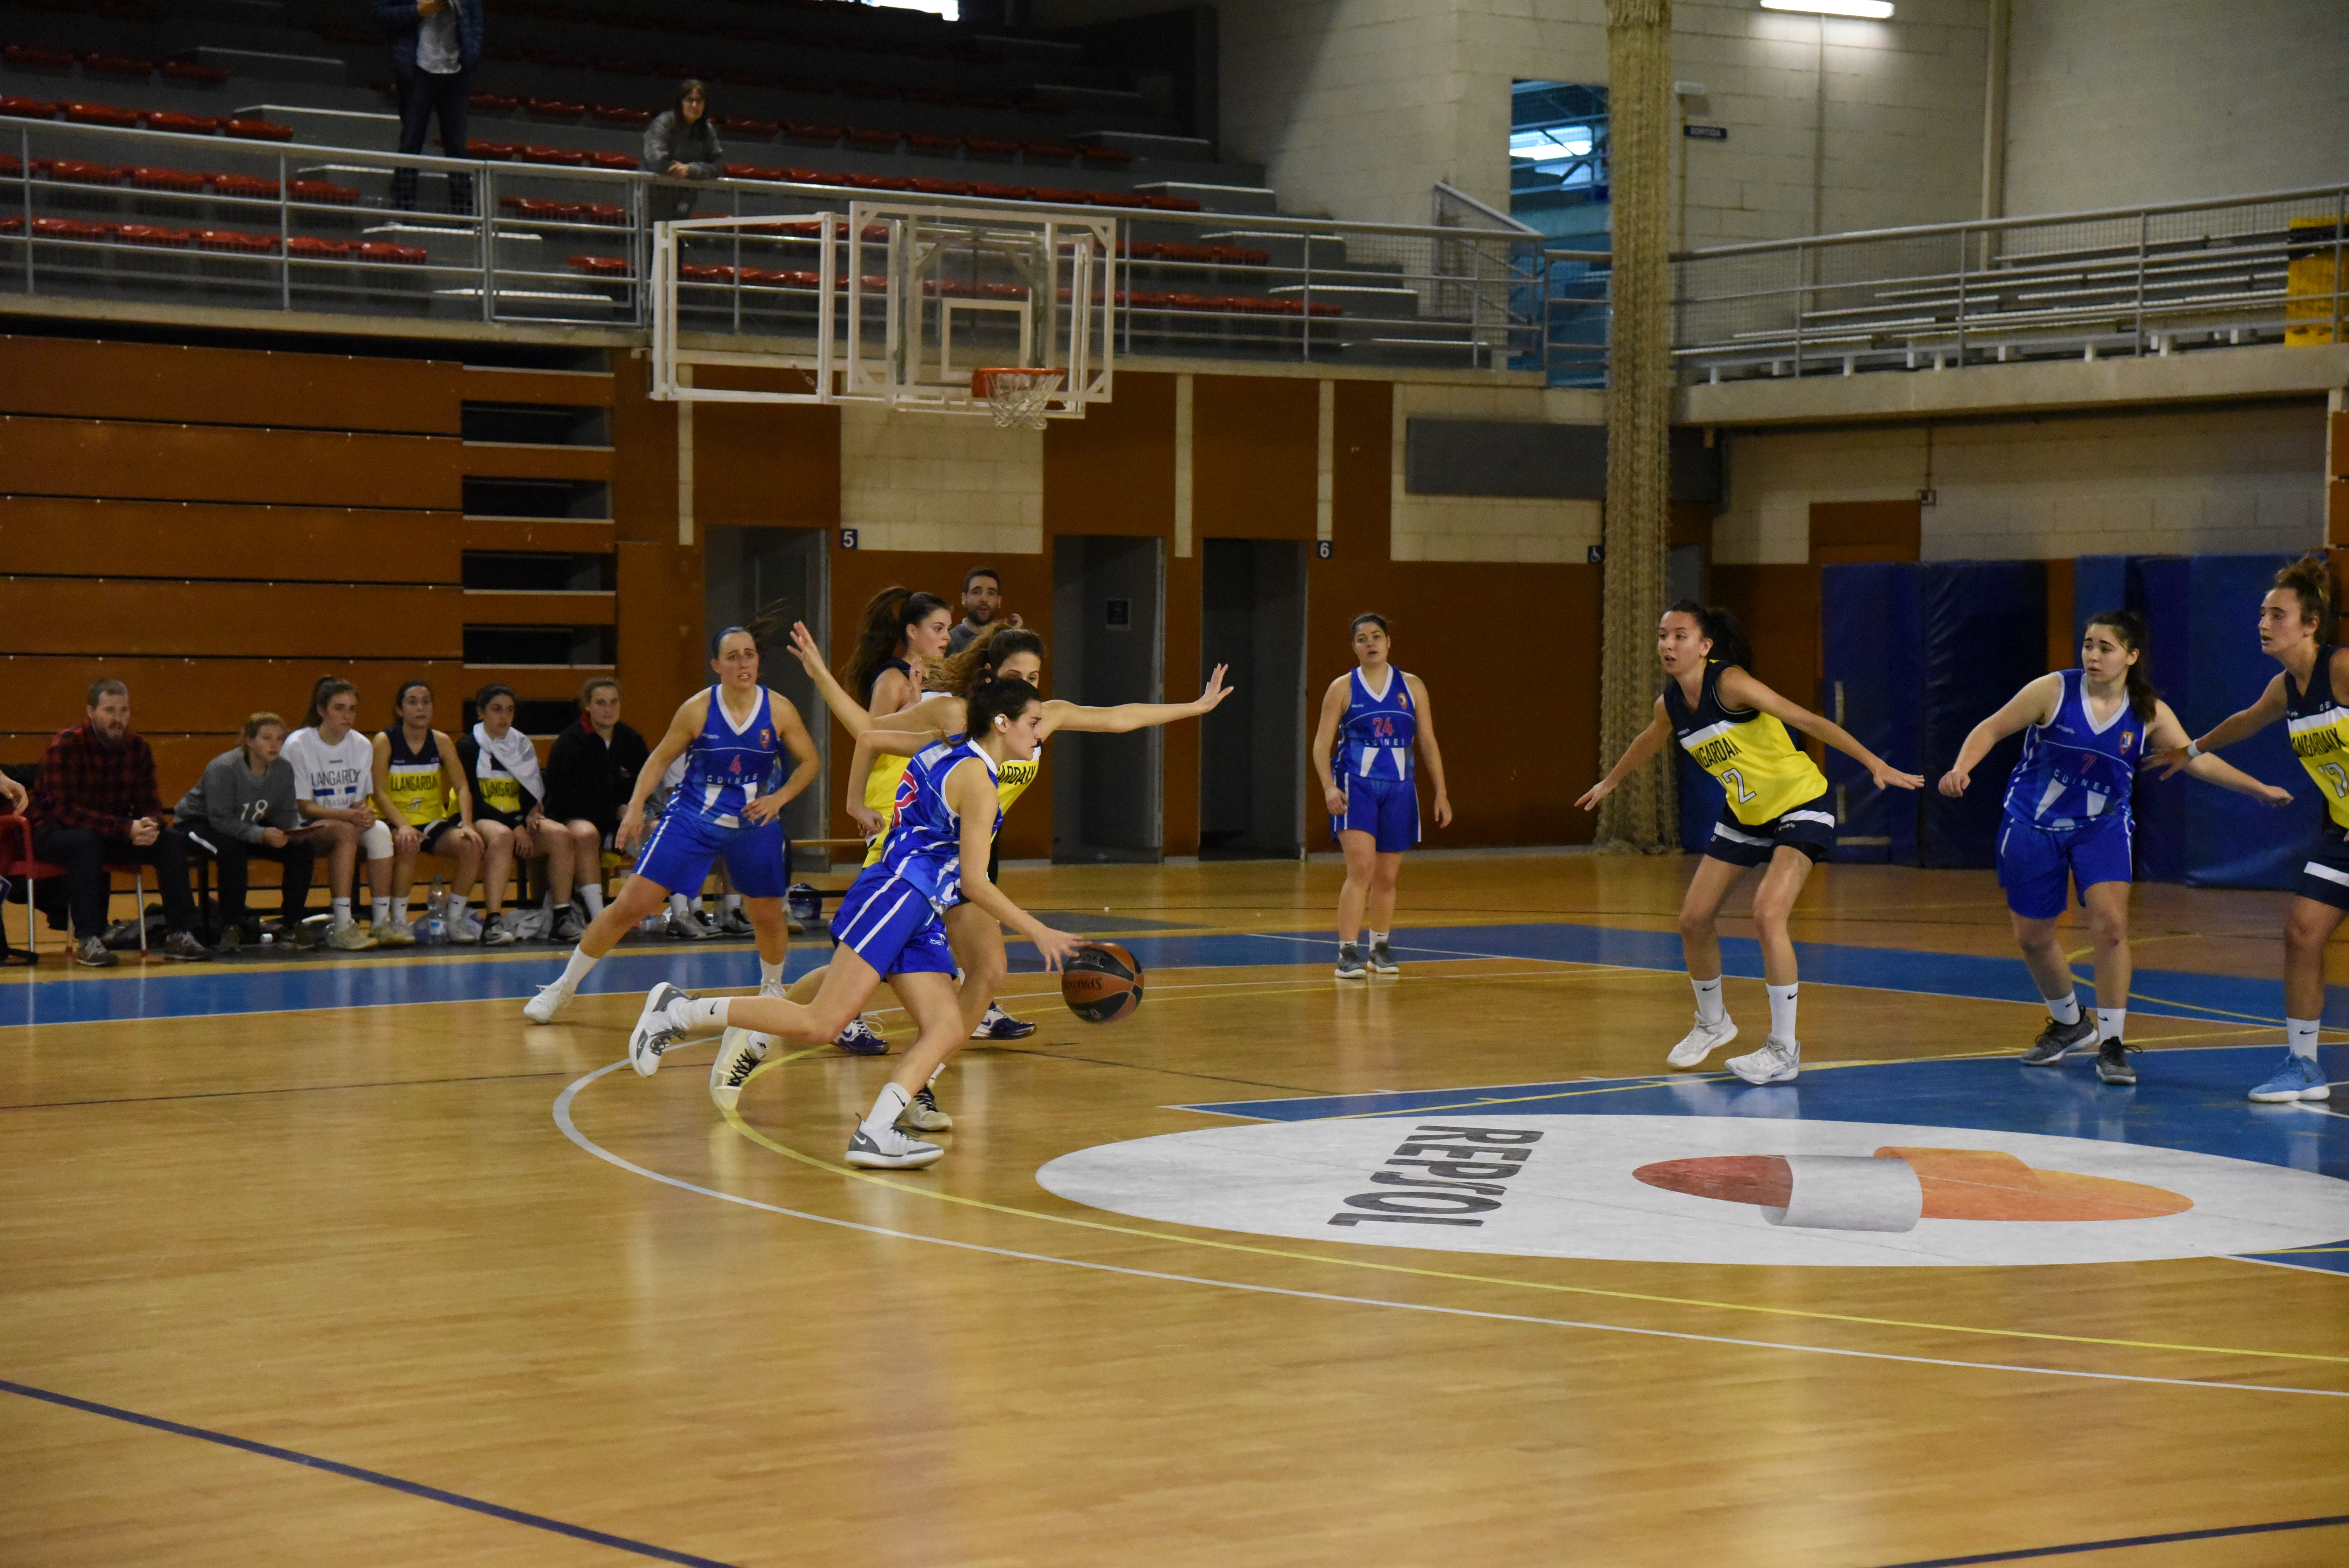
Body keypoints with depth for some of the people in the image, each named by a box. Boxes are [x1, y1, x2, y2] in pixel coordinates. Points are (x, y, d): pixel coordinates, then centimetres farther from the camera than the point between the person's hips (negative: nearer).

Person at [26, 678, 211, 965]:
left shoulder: (138, 747, -4)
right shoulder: (65, 746, -21)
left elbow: (149, 804, 1)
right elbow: (65, 811, -28)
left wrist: (151, 824, -26)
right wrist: (126, 828, -36)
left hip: (114, 832, 6)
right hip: (54, 832, -5)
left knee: (174, 840, -14)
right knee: (86, 842, -39)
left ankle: (179, 936, -12)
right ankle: (88, 941, -36)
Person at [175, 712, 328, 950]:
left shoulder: (284, 770, -11)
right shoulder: (223, 769, -29)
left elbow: (286, 815, -5)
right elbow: (221, 820, -32)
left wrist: (298, 831, -30)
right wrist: (261, 835, -44)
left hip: (249, 826, 6)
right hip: (198, 823, -6)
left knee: (304, 848, -13)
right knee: (233, 849, -39)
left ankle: (292, 924, -3)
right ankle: (231, 928, -28)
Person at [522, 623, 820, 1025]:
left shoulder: (778, 710, -10)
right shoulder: (698, 709, -13)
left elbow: (810, 762, 1)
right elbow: (661, 758, -1)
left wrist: (779, 798, -13)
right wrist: (636, 805, -12)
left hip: (754, 824, 2)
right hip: (692, 816, -2)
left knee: (768, 916, 6)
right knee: (631, 905, -8)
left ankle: (773, 988, 39)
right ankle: (563, 988, 3)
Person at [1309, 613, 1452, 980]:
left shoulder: (1412, 687, 7)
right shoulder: (1343, 688, 0)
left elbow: (1428, 743, 9)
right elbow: (1321, 744, -2)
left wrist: (1441, 793, 4)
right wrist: (1329, 786, -18)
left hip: (1399, 789, 3)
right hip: (1356, 785, -3)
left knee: (1387, 876, 11)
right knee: (1361, 867, -18)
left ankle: (1380, 948, 29)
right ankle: (1347, 953, -16)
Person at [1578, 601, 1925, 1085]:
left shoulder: (1729, 683, -25)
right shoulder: (1670, 705, -3)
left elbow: (1806, 720, -29)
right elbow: (1647, 743, 21)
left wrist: (1874, 764, -34)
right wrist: (1609, 783, 37)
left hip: (1799, 805, -8)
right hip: (1744, 814, 8)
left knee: (1767, 915, -24)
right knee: (1694, 920, 8)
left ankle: (1784, 1049, -13)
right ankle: (1712, 1023, 34)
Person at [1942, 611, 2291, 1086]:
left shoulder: (2149, 713, -6)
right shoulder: (2054, 691, -13)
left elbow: (2198, 760, 3)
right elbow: (1992, 729, -9)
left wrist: (2258, 789, 0)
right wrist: (1961, 769, -25)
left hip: (2101, 828, 0)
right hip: (2033, 825, 0)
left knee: (2111, 925, -20)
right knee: (2031, 936, 8)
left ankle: (2111, 1044, -8)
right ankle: (2070, 1024, 34)